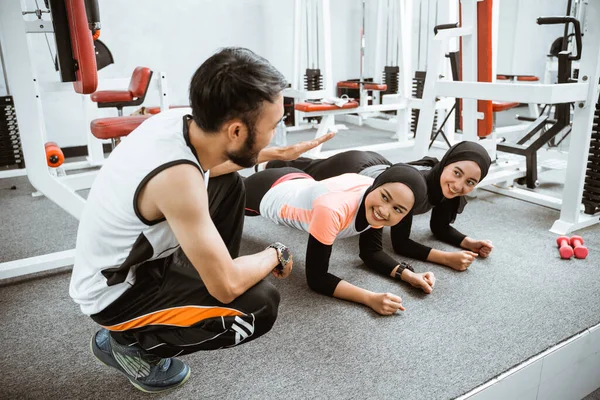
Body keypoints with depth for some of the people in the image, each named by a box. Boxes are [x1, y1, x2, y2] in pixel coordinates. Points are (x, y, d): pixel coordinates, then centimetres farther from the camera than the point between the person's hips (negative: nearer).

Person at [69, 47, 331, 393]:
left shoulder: (183, 120, -14)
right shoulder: (177, 178, -38)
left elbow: (215, 161, 13)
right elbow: (227, 286, -30)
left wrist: (277, 154, 15)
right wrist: (276, 255, -12)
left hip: (136, 255, 8)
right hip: (115, 292, -8)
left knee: (230, 185, 12)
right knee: (261, 305, -20)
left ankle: (196, 284, 22)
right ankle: (131, 345, 1)